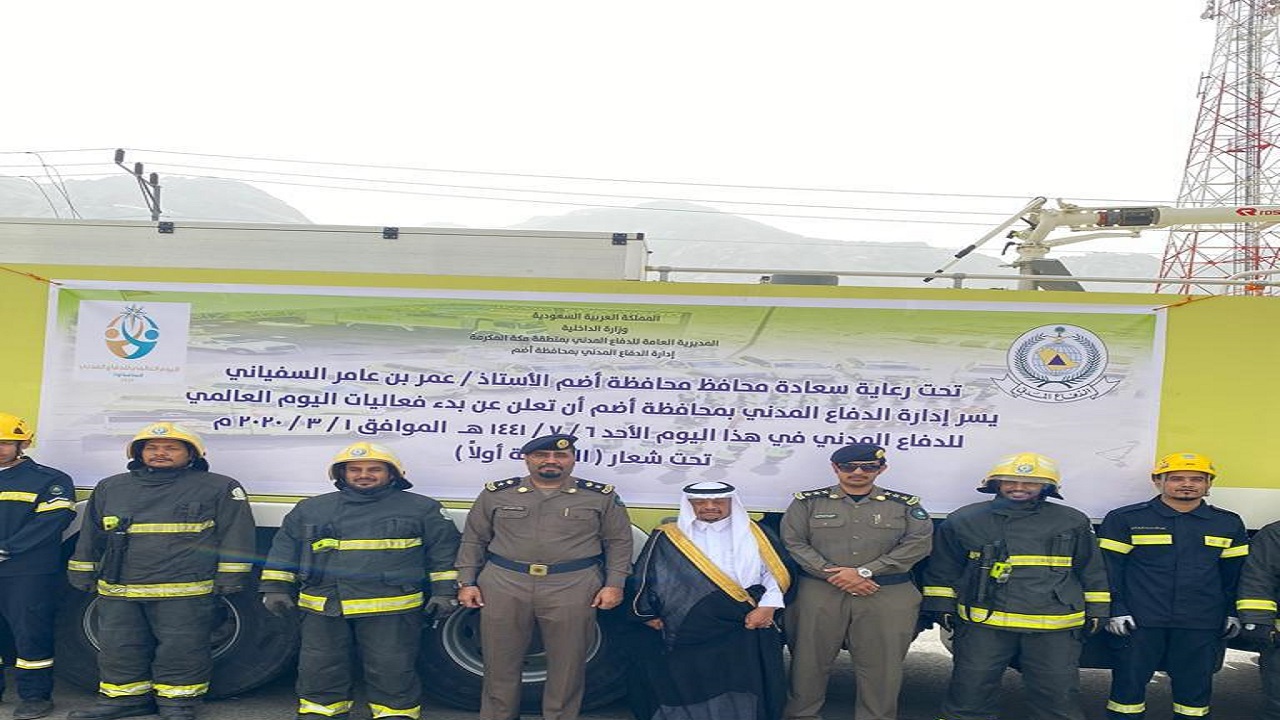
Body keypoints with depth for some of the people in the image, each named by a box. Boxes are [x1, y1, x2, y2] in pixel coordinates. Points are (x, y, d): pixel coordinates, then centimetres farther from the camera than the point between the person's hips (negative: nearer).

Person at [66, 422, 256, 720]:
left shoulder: (219, 488, 0)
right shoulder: (110, 488, 14)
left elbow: (235, 535, -1)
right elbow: (90, 536, 21)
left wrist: (229, 578, -5)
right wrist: (83, 573, 18)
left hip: (183, 592, -4)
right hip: (118, 591, 4)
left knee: (180, 648, 1)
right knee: (119, 648, 12)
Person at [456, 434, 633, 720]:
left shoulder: (602, 497, 3)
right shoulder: (496, 494, 6)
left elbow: (618, 542, 6)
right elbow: (473, 540, 10)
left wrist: (614, 584, -2)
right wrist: (467, 582, 5)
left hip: (572, 590, -1)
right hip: (503, 587, 1)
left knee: (567, 664, 5)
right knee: (500, 662, 9)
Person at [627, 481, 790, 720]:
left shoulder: (752, 534, 12)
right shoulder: (667, 538, 8)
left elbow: (777, 574, 7)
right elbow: (643, 580, 10)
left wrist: (767, 606, -7)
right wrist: (649, 616, 2)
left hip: (744, 632, 1)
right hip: (684, 635, -1)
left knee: (739, 697, -3)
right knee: (689, 694, -2)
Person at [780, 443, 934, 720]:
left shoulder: (905, 505, 9)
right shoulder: (808, 502, 7)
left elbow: (918, 543, -3)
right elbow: (793, 542, -1)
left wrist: (864, 572, -12)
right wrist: (834, 575, -13)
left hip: (888, 597, 0)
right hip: (819, 593, 0)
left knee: (881, 662, 3)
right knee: (810, 657, 5)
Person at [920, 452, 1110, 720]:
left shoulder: (1073, 522, 8)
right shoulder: (964, 520, 5)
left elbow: (1092, 571, 16)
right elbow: (943, 569, 11)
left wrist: (1096, 612, 13)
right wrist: (941, 607, 7)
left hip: (1054, 629, 1)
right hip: (983, 623, 0)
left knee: (1058, 695, 6)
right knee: (971, 689, 4)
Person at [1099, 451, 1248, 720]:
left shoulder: (1229, 524, 9)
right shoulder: (1124, 519, -2)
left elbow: (1235, 573, 17)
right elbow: (1107, 569, -2)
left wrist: (1233, 612, 12)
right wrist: (1114, 610, -7)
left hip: (1201, 626, 3)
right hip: (1138, 622, -2)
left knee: (1195, 686, 10)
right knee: (1129, 682, 3)